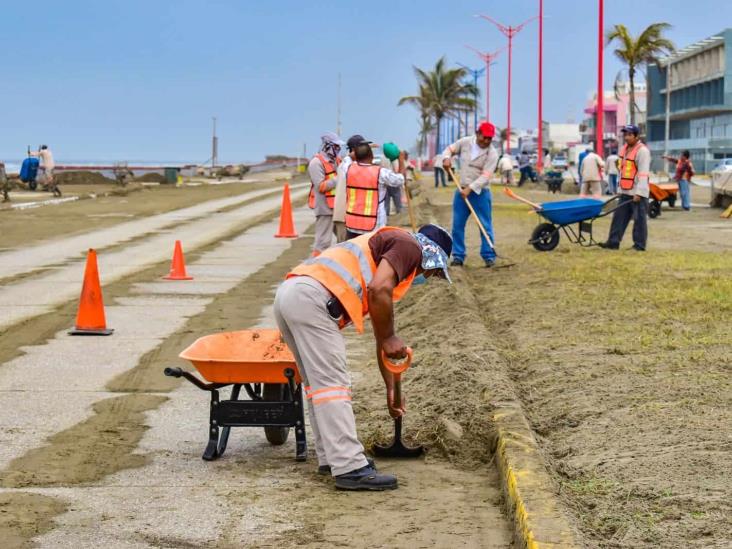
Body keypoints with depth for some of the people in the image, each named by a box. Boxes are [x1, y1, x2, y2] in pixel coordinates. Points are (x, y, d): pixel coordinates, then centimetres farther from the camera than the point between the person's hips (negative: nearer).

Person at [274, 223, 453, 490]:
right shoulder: (409, 245, 8)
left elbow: (381, 338, 38)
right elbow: (378, 290, -13)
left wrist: (392, 389, 41)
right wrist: (390, 337, 1)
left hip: (289, 294, 10)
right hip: (312, 297, -10)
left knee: (318, 383, 18)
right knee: (332, 384, -8)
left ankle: (332, 458, 24)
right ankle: (349, 468, -7)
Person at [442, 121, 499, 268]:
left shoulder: (492, 154, -12)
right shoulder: (465, 142, 0)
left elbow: (485, 177, -19)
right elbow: (449, 149, 13)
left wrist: (470, 188, -28)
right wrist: (446, 158, -10)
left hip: (480, 193, -4)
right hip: (462, 191, 4)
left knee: (486, 226, -3)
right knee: (457, 225, 5)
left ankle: (489, 256, 4)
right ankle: (458, 256, 12)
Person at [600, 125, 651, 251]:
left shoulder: (642, 151, -14)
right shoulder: (625, 149, 13)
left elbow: (643, 174, -19)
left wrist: (639, 193, -23)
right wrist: (620, 188, 18)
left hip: (638, 193, -8)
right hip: (625, 191, 8)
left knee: (639, 219, -2)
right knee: (619, 217, 7)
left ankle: (639, 245, 4)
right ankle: (613, 242, 10)